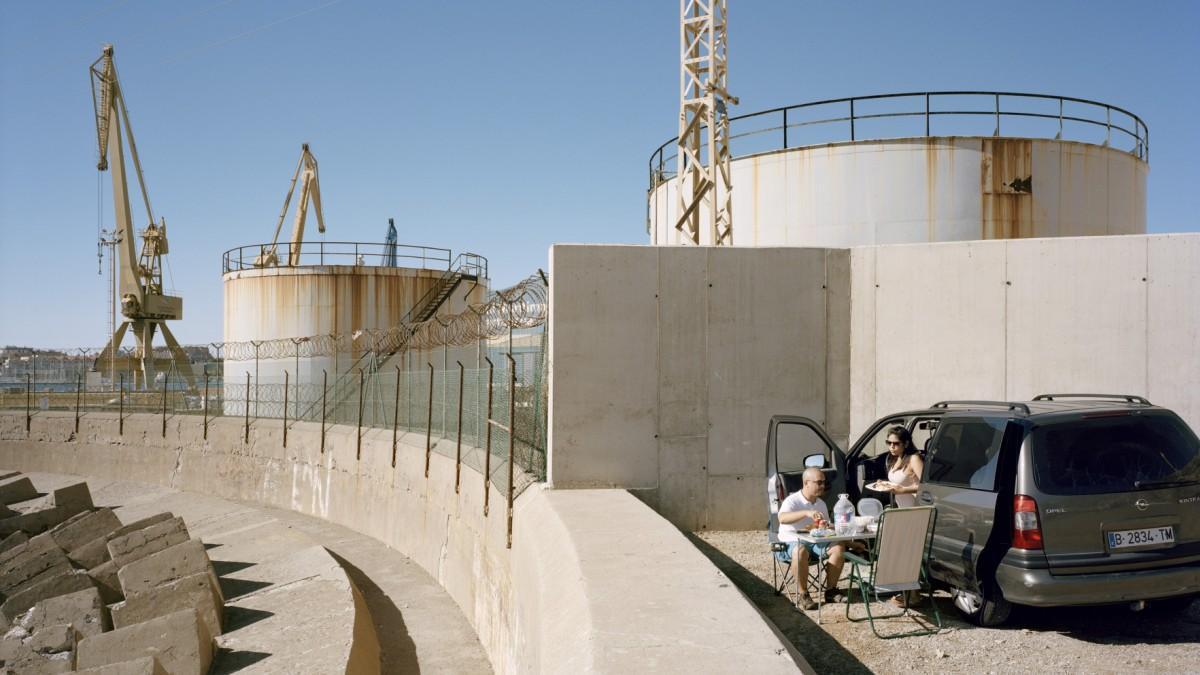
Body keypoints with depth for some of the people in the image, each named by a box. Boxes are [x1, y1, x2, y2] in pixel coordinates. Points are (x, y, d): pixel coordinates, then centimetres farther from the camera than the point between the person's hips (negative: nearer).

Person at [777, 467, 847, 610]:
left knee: (839, 547, -18)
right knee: (800, 551, -40)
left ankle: (830, 591, -8)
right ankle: (803, 595, -25)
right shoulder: (792, 501, -11)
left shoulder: (821, 504, 11)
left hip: (816, 540, 6)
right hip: (793, 541, -6)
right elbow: (782, 518, -32)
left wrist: (824, 526, -4)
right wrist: (806, 513, -43)